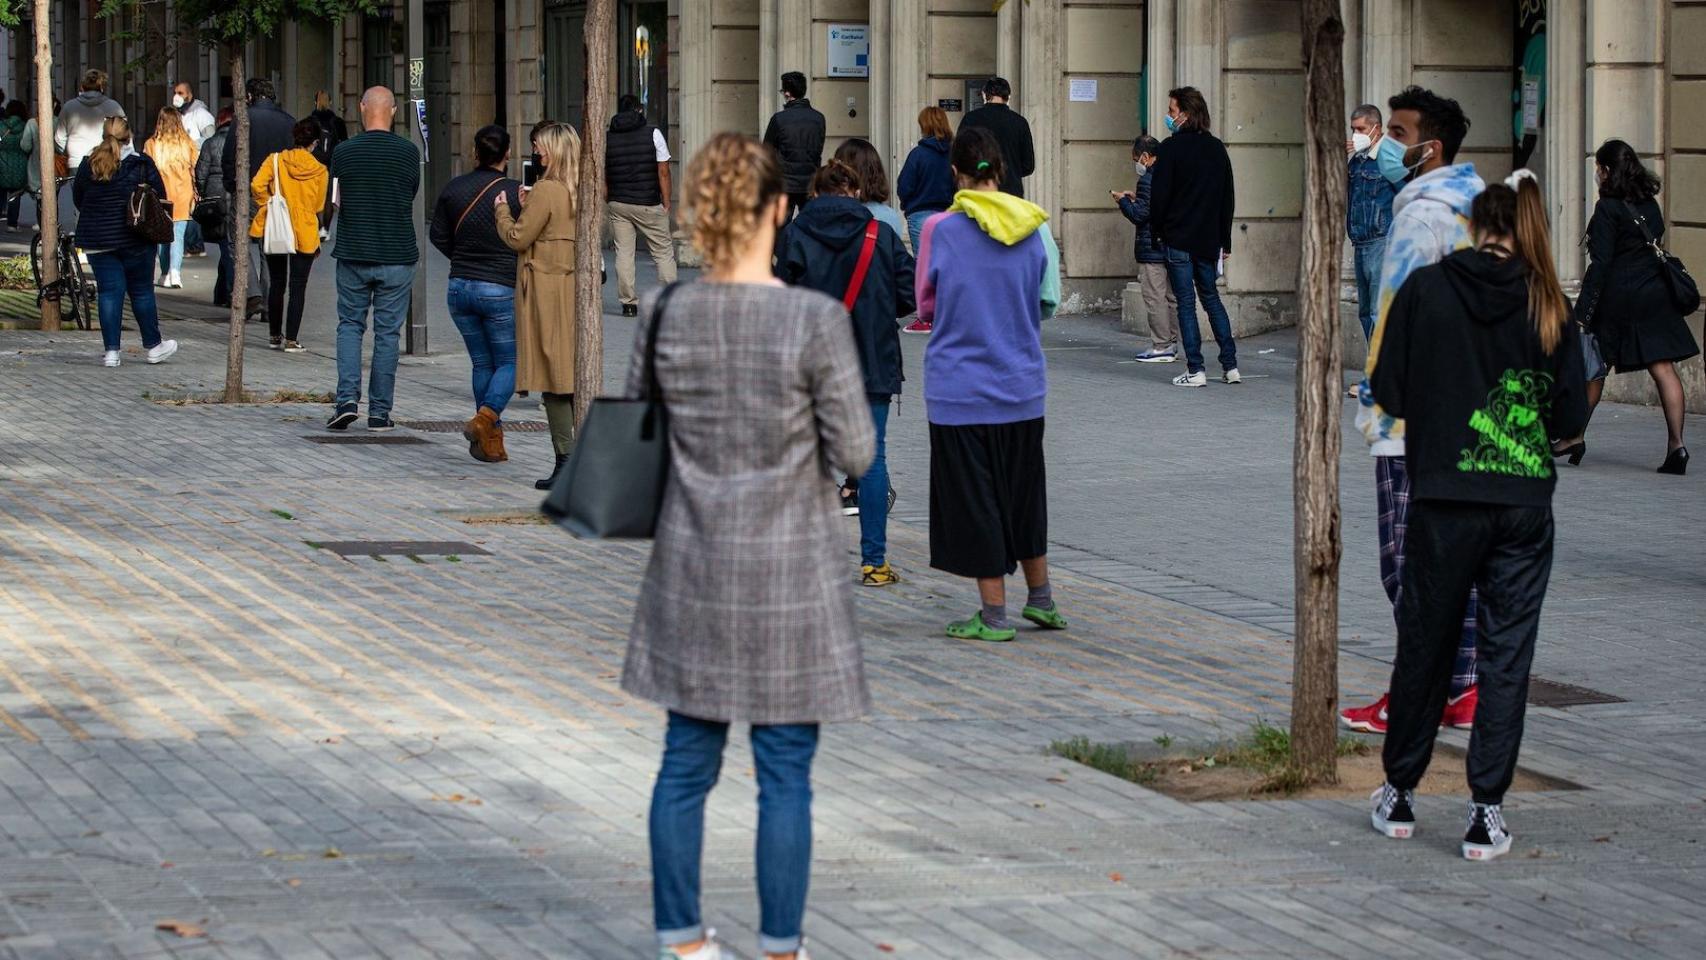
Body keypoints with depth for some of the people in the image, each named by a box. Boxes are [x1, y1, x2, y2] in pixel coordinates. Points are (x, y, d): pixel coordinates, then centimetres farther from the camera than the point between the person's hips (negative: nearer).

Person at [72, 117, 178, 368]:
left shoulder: (88, 165, -2)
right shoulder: (141, 164, -7)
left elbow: (77, 199, 7)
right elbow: (160, 197, -2)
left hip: (97, 240, 2)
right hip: (135, 241, -2)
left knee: (108, 291, 3)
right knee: (141, 291, 9)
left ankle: (111, 350, -1)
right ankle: (153, 346, 17)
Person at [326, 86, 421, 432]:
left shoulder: (343, 152, -5)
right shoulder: (408, 152, -5)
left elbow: (336, 201, 7)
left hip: (353, 253, 0)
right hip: (397, 256, 0)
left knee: (349, 325, 12)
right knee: (387, 332, 6)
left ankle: (347, 399, -4)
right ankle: (379, 411, 7)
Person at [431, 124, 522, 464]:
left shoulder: (454, 189, 1)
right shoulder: (515, 193, -13)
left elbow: (438, 235, 10)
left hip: (460, 287, 5)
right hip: (501, 289, -5)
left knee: (482, 363, 14)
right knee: (509, 362, 7)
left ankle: (491, 441, 11)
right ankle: (485, 418, -17)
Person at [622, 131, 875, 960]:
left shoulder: (665, 315, -4)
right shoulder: (816, 320, -16)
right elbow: (855, 452, -11)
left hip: (691, 571, 4)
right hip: (789, 574, -4)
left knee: (686, 764, 13)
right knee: (785, 775, 6)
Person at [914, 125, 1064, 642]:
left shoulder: (940, 230, -12)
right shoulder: (1034, 228, -3)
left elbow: (927, 305, 0)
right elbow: (1048, 303, 6)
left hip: (960, 387, -4)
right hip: (1023, 385, 4)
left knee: (973, 498, 5)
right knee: (1023, 491, 20)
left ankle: (994, 614, 7)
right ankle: (1041, 600, 29)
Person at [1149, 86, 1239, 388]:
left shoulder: (1172, 147, -11)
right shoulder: (1217, 148, 8)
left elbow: (1159, 194, -12)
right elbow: (1227, 197, 13)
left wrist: (1157, 230, 2)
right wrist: (1225, 242, 17)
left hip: (1178, 238, -6)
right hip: (1209, 237, 6)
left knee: (1186, 302, -1)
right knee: (1211, 298, 16)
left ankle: (1195, 370, -4)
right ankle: (1230, 366, 14)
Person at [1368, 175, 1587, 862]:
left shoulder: (1425, 288, -3)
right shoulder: (1549, 304, 1)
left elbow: (1388, 393, 1)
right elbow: (1572, 417, 3)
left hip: (1444, 499, 0)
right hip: (1526, 503, 0)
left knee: (1424, 645, 13)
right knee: (1507, 655, 6)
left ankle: (1399, 796, 24)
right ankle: (1486, 812, 4)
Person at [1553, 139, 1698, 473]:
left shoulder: (1608, 207, -11)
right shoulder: (1650, 204, 10)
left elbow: (1600, 262, -15)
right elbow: (1653, 248, 15)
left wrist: (1583, 311, -14)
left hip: (1618, 296, -6)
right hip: (1656, 294, 6)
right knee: (1663, 369, -2)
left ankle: (1575, 437, 18)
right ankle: (1676, 444, -10)